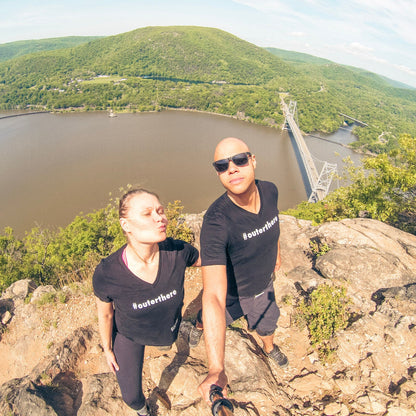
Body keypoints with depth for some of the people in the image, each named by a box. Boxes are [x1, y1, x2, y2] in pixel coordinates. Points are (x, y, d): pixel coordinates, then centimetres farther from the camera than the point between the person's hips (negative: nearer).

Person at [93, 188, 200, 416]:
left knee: (167, 339, 35)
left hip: (168, 327, 2)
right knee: (130, 395, 12)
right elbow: (105, 314, -15)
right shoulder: (106, 274, -37)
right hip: (129, 335, -1)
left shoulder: (178, 251, -36)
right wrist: (107, 349, 0)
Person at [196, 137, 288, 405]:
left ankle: (269, 348, 69)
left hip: (263, 288, 4)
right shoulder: (216, 222, -43)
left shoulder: (270, 191, -23)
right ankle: (198, 326, 67)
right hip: (231, 294, -4)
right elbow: (213, 297, -49)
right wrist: (216, 370, -56)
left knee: (267, 325, 32)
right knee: (210, 321, 28)